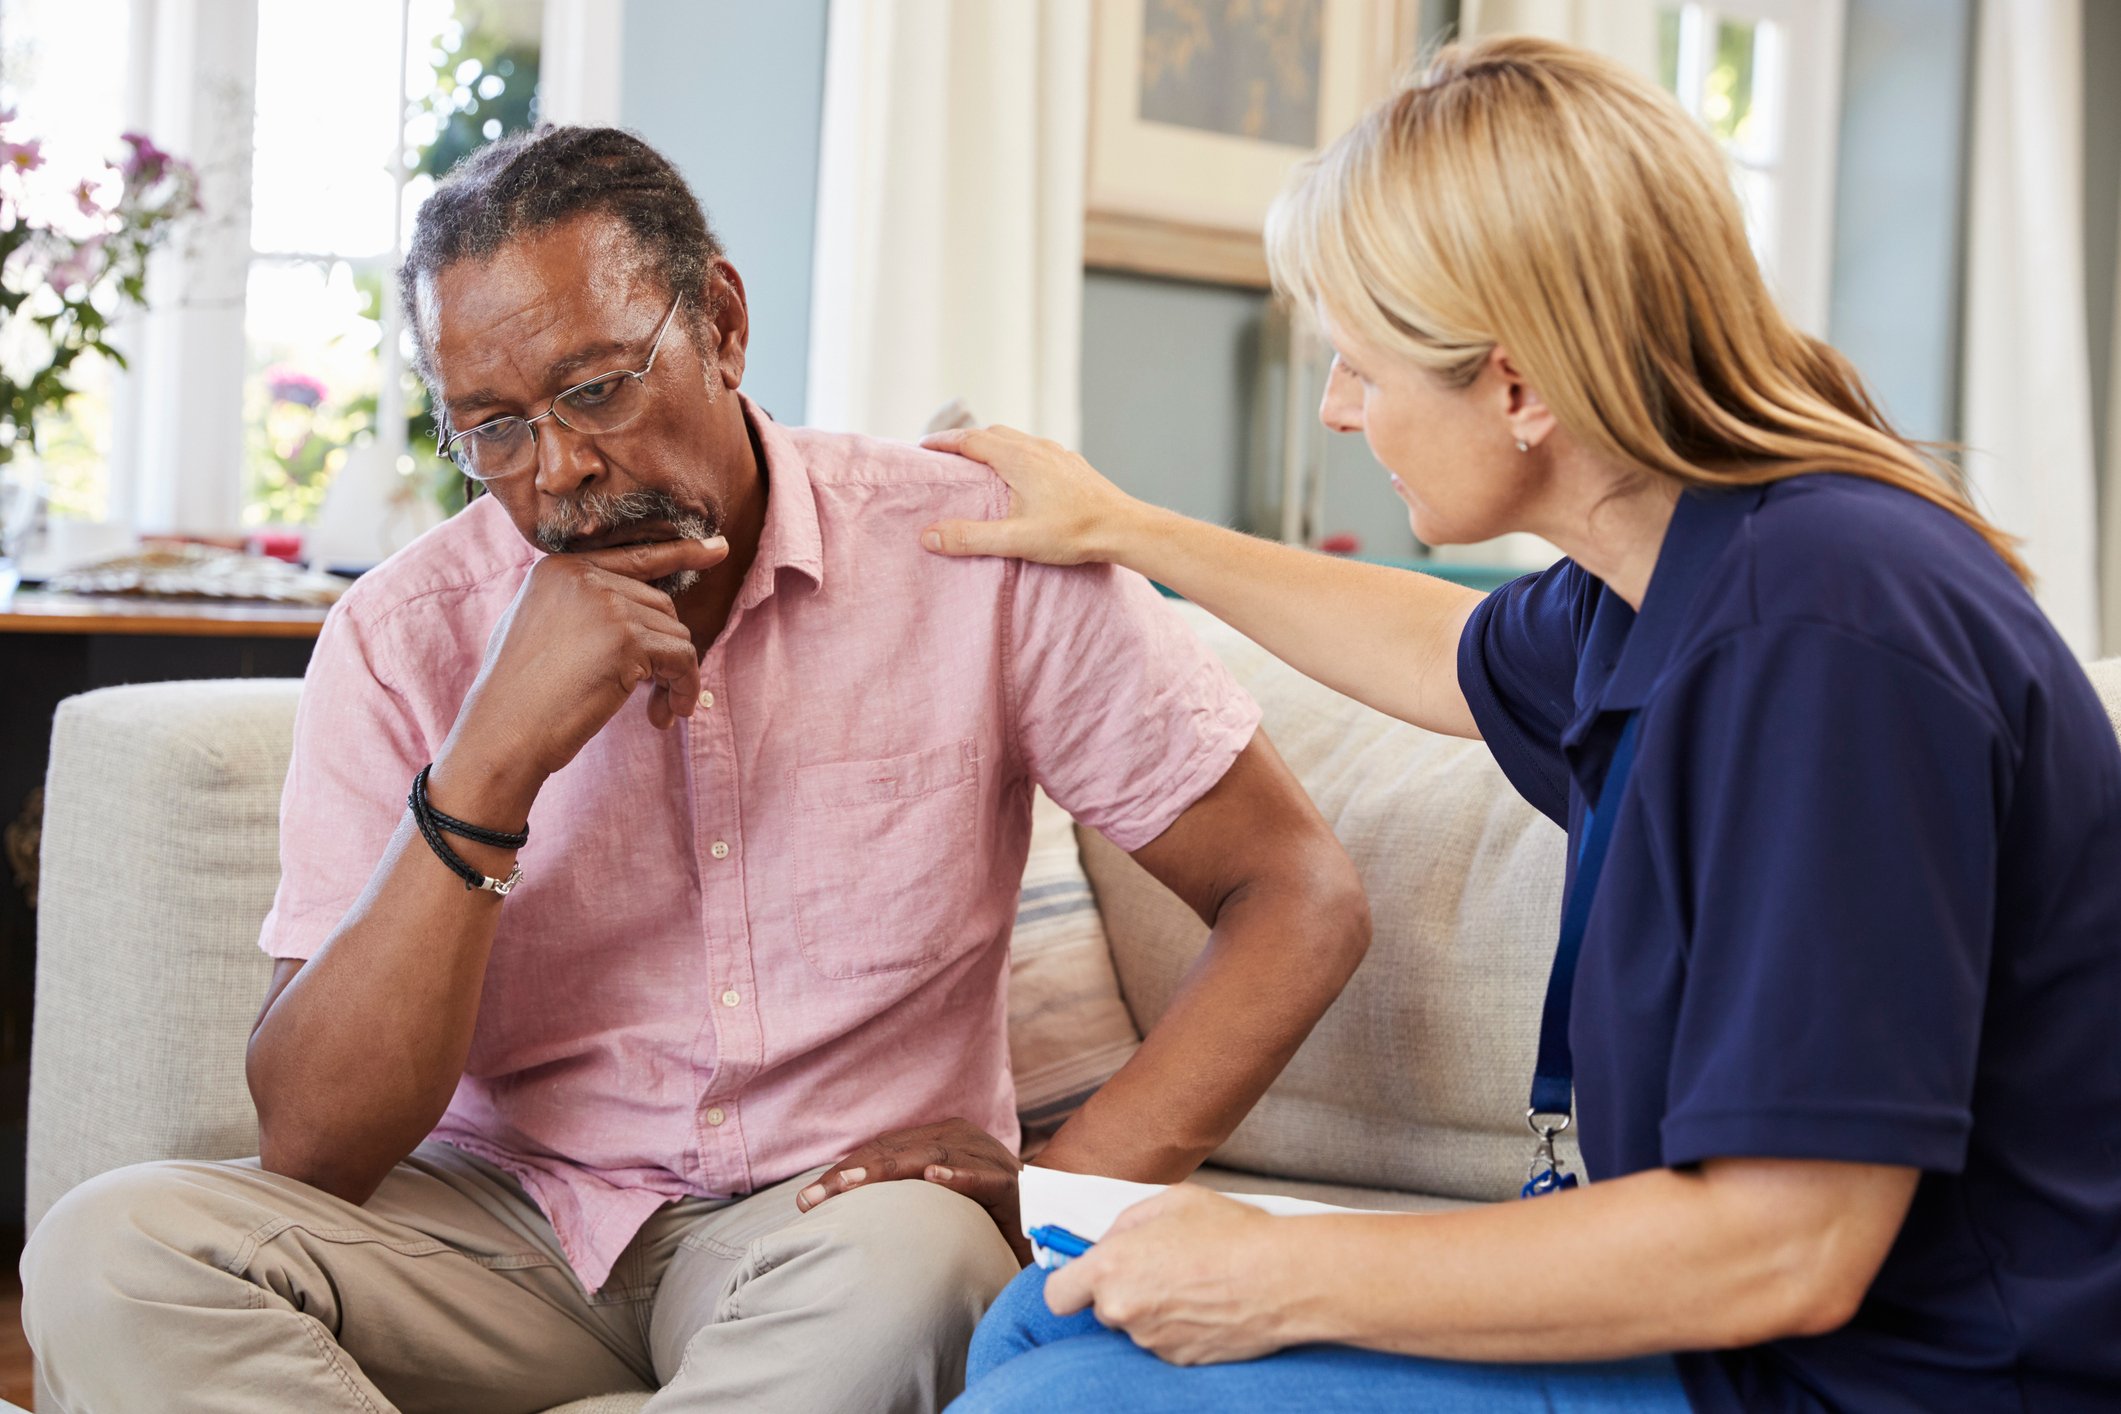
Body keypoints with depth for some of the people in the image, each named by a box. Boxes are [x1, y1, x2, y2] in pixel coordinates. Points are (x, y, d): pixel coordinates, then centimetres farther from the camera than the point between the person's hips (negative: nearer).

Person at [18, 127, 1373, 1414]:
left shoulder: (972, 552, -10)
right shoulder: (406, 638, -7)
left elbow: (1305, 895, -7)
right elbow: (313, 1148, -13)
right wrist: (492, 762, -25)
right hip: (504, 1220, 3)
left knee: (908, 1262, -37)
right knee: (110, 1251, -24)